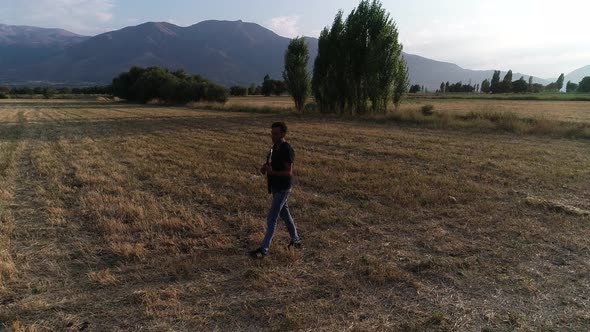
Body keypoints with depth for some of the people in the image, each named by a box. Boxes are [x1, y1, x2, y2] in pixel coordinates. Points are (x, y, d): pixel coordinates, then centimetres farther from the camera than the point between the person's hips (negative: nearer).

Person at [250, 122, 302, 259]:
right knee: (284, 214, 20)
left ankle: (264, 249, 5)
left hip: (283, 189, -9)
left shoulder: (287, 150, -21)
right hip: (275, 187, 9)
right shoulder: (275, 147, 6)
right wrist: (265, 166, -1)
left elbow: (288, 172, -23)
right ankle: (296, 241, 35)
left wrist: (272, 172, -33)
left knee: (271, 218, -4)